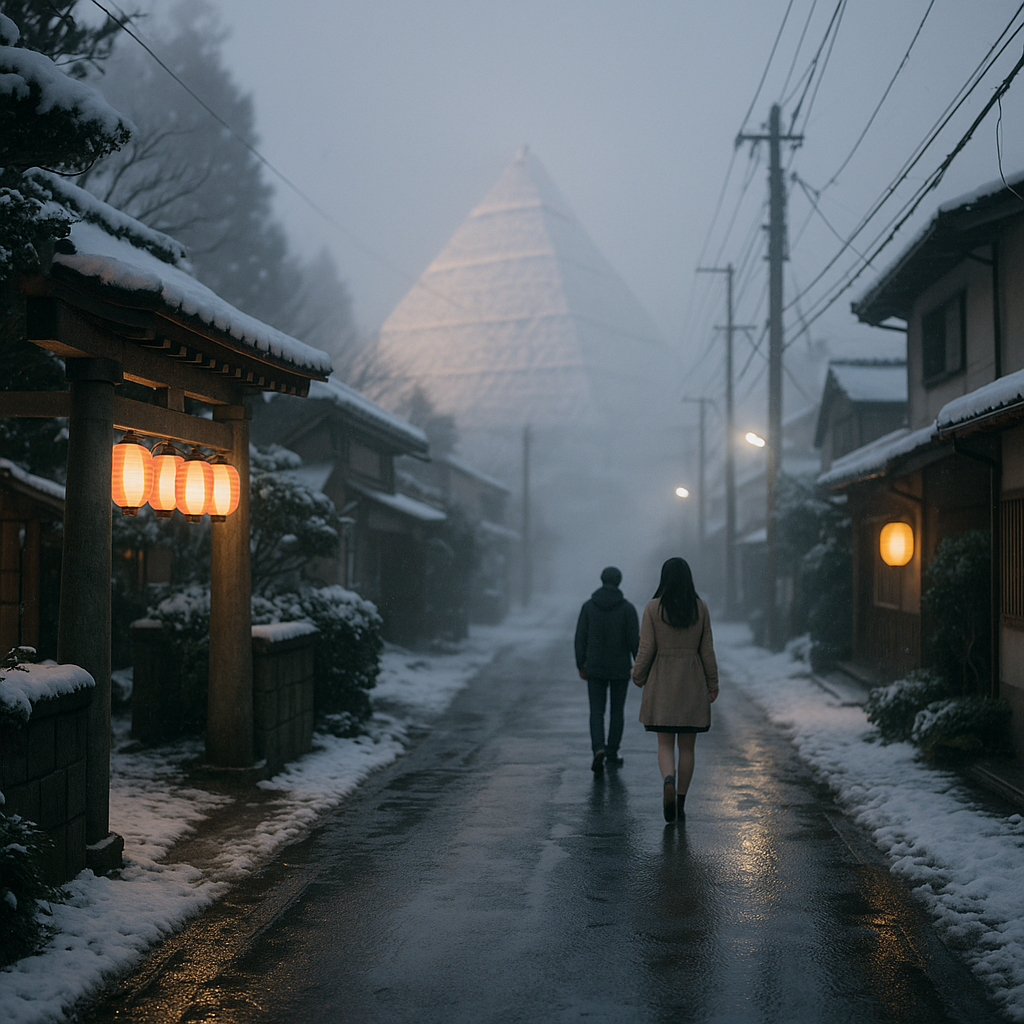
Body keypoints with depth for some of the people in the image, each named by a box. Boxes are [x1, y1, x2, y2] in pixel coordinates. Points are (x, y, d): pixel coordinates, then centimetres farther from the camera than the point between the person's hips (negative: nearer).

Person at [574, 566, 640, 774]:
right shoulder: (627, 608, -8)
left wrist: (581, 666, 8)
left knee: (597, 712, 4)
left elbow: (580, 638, -2)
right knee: (617, 711, 14)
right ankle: (612, 755, 19)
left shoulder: (588, 606, -3)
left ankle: (599, 749, -19)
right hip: (620, 668, -1)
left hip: (595, 668, 1)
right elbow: (634, 640, -10)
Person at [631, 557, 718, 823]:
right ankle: (680, 804, 12)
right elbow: (707, 649, 1)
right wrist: (713, 683, 9)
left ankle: (668, 781, -25)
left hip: (662, 681, -1)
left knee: (665, 743, 4)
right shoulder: (700, 608, -1)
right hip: (692, 682, 1)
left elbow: (646, 649, -6)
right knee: (687, 746, 9)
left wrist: (638, 678, 9)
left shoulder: (653, 608, -6)